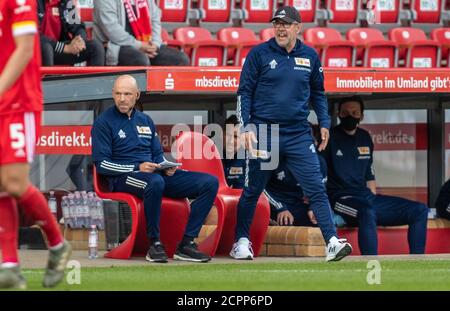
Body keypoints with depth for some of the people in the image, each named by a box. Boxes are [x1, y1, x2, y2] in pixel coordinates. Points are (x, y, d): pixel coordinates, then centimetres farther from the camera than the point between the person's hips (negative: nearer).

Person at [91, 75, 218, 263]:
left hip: (156, 174, 7)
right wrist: (137, 168, -17)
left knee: (210, 182, -11)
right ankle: (154, 244, -29)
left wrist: (167, 167, -1)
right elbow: (101, 164, -6)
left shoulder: (145, 120, 21)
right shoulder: (104, 122, 2)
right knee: (155, 182, -43)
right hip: (123, 178, -6)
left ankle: (186, 244, -16)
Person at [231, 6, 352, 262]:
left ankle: (332, 242, -12)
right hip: (264, 133, -2)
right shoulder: (259, 54, 0)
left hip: (299, 134, 2)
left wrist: (324, 123, 10)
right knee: (252, 190, 7)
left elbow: (318, 93, 20)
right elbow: (244, 92, 0)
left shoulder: (310, 56, 9)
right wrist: (246, 126, -9)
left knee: (316, 188, -8)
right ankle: (241, 241, 22)